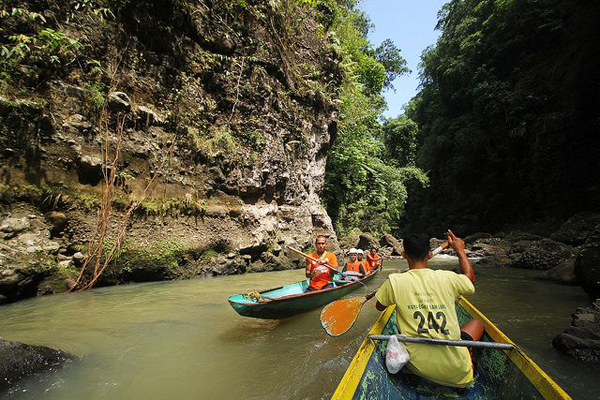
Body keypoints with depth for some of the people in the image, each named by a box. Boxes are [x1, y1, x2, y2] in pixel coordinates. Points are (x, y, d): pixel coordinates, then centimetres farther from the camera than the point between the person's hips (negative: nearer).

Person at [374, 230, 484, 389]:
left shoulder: (394, 281, -12)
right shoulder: (447, 278, -9)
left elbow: (379, 307, 8)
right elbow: (470, 278, 15)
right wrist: (460, 250, 26)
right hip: (456, 373, 0)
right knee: (477, 322, 24)